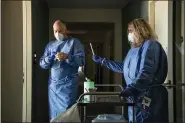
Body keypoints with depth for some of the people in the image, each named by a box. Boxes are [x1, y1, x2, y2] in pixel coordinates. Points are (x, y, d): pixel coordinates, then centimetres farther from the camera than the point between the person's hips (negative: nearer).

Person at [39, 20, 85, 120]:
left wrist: (67, 57, -26)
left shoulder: (74, 42, 1)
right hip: (53, 84, 4)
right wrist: (48, 59, -12)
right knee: (53, 114, 9)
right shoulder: (50, 45, 15)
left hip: (68, 84, -4)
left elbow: (81, 60, -10)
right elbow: (42, 64, 11)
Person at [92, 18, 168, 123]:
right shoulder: (134, 49, 20)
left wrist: (132, 88, -32)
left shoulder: (150, 45, -11)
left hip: (148, 97, -10)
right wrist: (102, 61, 30)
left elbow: (146, 72, -24)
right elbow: (123, 67, 29)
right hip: (136, 95, 10)